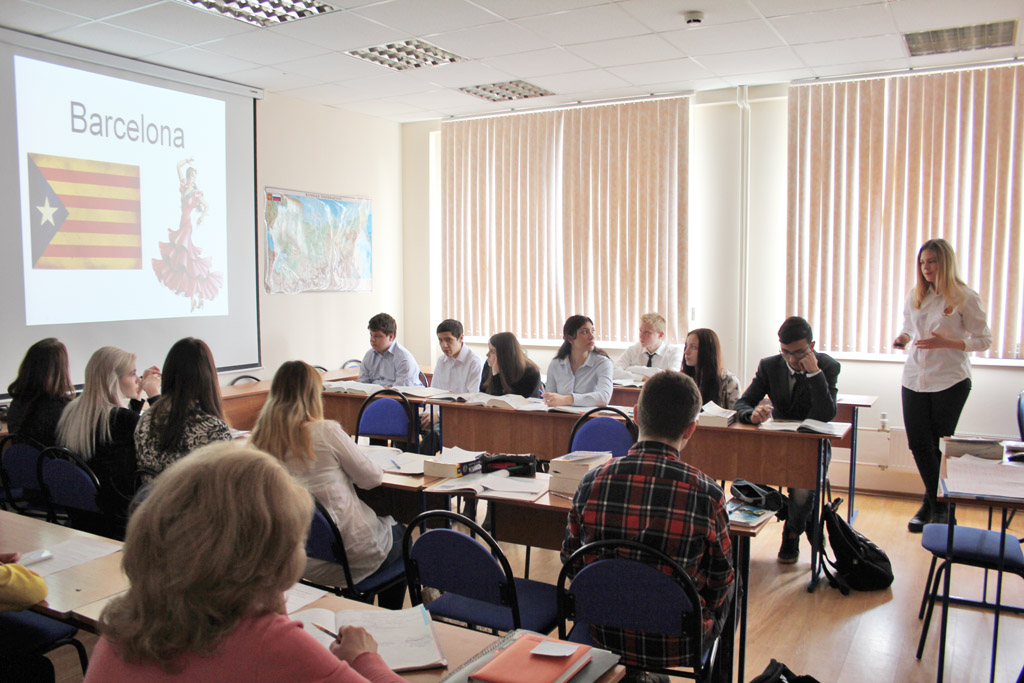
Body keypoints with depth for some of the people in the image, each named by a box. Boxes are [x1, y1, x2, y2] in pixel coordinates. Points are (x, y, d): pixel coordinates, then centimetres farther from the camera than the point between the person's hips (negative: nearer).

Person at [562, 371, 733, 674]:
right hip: (677, 646, -2)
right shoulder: (707, 494, -22)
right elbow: (719, 584, -8)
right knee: (732, 595, 28)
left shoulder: (591, 483, -16)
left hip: (603, 636, 3)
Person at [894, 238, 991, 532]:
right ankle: (935, 502, 24)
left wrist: (947, 342, -19)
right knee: (918, 444, 5)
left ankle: (937, 504, 21)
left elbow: (983, 340, -5)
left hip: (950, 381, -4)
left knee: (941, 446, 3)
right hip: (915, 378, 5)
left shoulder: (965, 298, -7)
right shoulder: (915, 296, 8)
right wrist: (903, 338, -1)